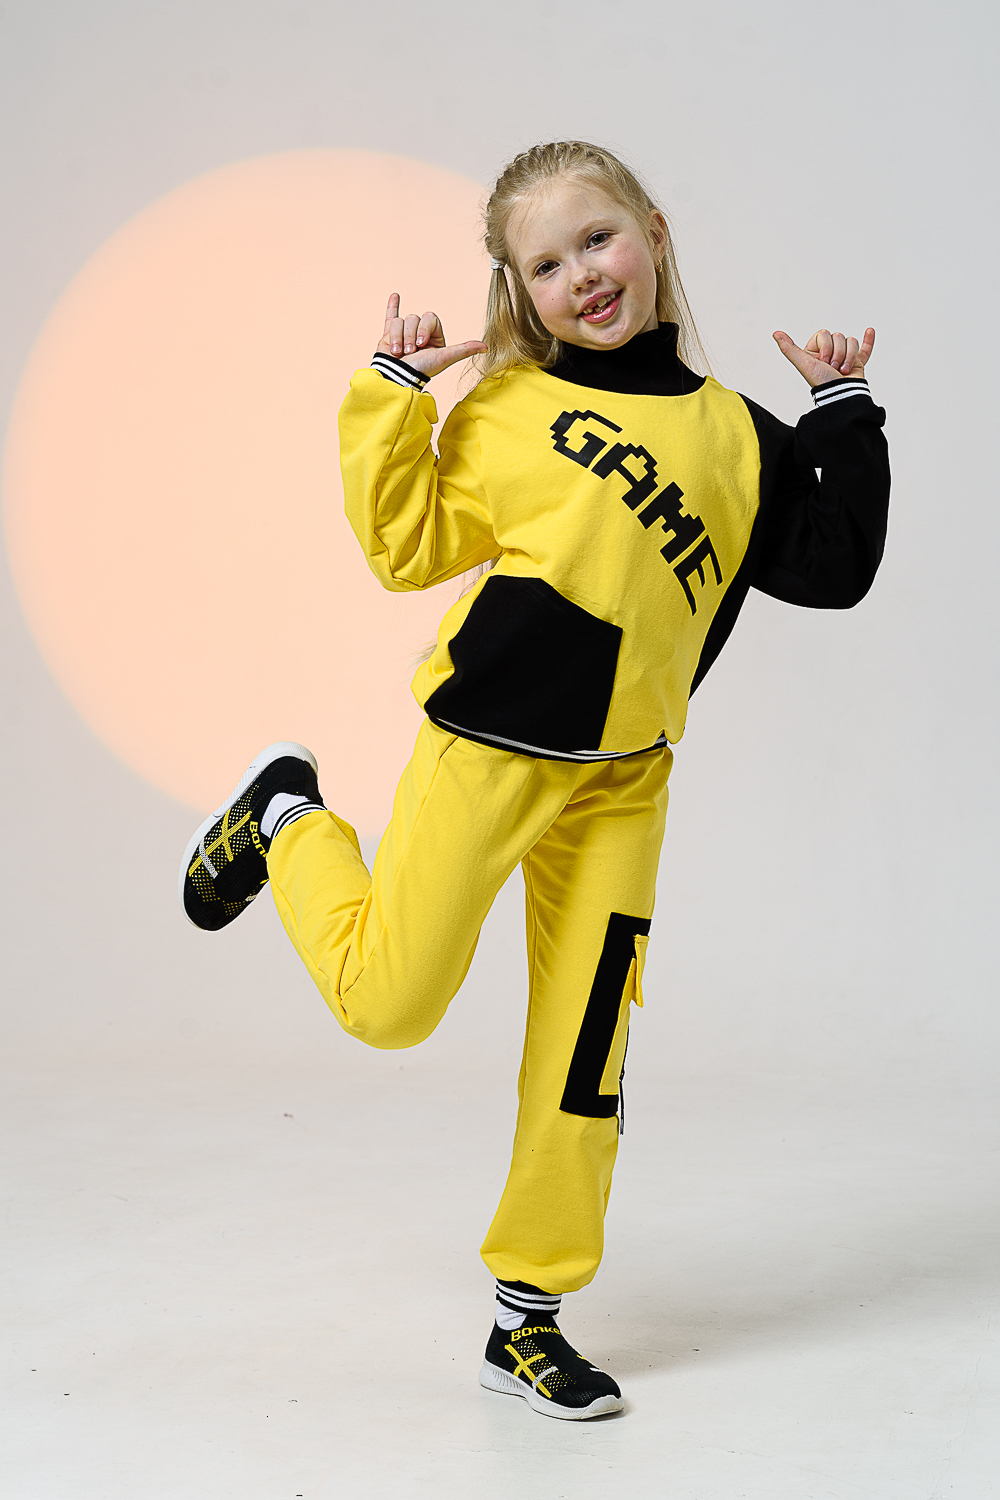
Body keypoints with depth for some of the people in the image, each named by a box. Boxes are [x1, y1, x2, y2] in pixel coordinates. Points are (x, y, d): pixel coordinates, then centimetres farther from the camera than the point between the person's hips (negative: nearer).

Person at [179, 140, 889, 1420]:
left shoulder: (734, 435, 9)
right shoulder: (506, 409, 1)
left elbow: (834, 567, 6)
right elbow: (408, 548, -3)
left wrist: (843, 415, 3)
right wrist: (392, 394, -8)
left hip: (622, 780, 3)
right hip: (487, 740, -3)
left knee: (582, 1048, 5)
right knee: (387, 1005, 0)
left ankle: (528, 1318, 18)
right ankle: (285, 815, 28)